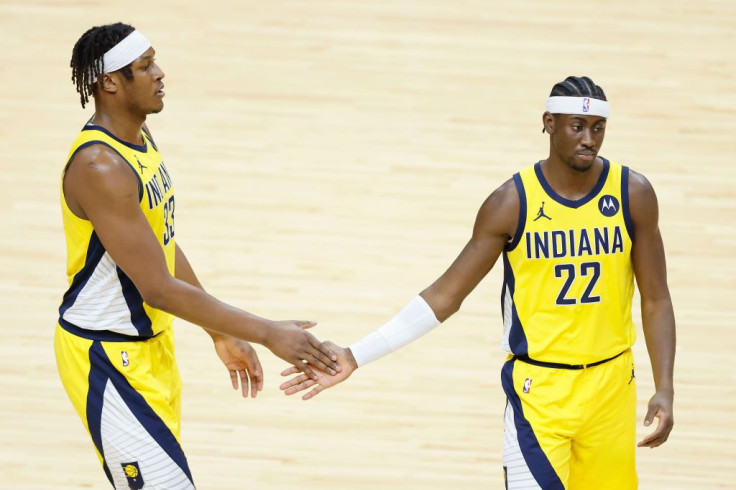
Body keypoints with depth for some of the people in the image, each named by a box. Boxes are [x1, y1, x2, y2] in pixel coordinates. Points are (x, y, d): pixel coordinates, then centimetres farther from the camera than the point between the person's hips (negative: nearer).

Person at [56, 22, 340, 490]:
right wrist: (268, 333, -24)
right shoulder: (100, 167, -26)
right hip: (108, 359, -10)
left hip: (151, 345, 10)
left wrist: (224, 335, 17)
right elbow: (158, 289, -26)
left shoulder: (139, 136, 5)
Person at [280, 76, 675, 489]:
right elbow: (445, 296, -6)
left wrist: (665, 390, -8)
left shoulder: (633, 194, -5)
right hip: (538, 389, -2)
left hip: (611, 384, 2)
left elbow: (656, 299, 3)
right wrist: (355, 357, -12)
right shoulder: (512, 203, -10)